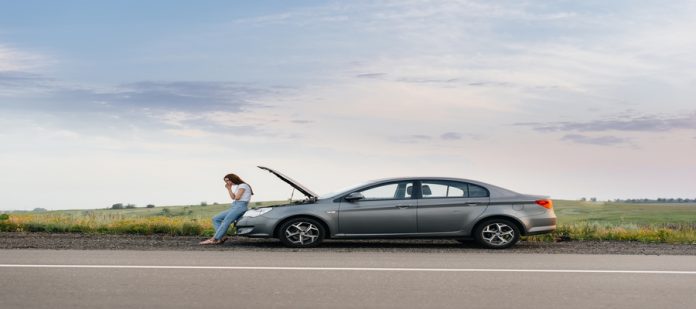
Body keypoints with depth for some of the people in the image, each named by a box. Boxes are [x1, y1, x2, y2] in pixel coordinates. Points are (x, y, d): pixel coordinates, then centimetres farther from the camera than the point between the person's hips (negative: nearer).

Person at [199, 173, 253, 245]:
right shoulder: (236, 187, 26)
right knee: (215, 218, -1)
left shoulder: (243, 185, -2)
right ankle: (223, 236, -17)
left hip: (240, 206, -10)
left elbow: (237, 197, -11)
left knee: (226, 221, -25)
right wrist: (229, 189, 10)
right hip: (233, 206, 10)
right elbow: (233, 198, 15)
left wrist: (235, 196, 8)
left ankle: (214, 239, -32)